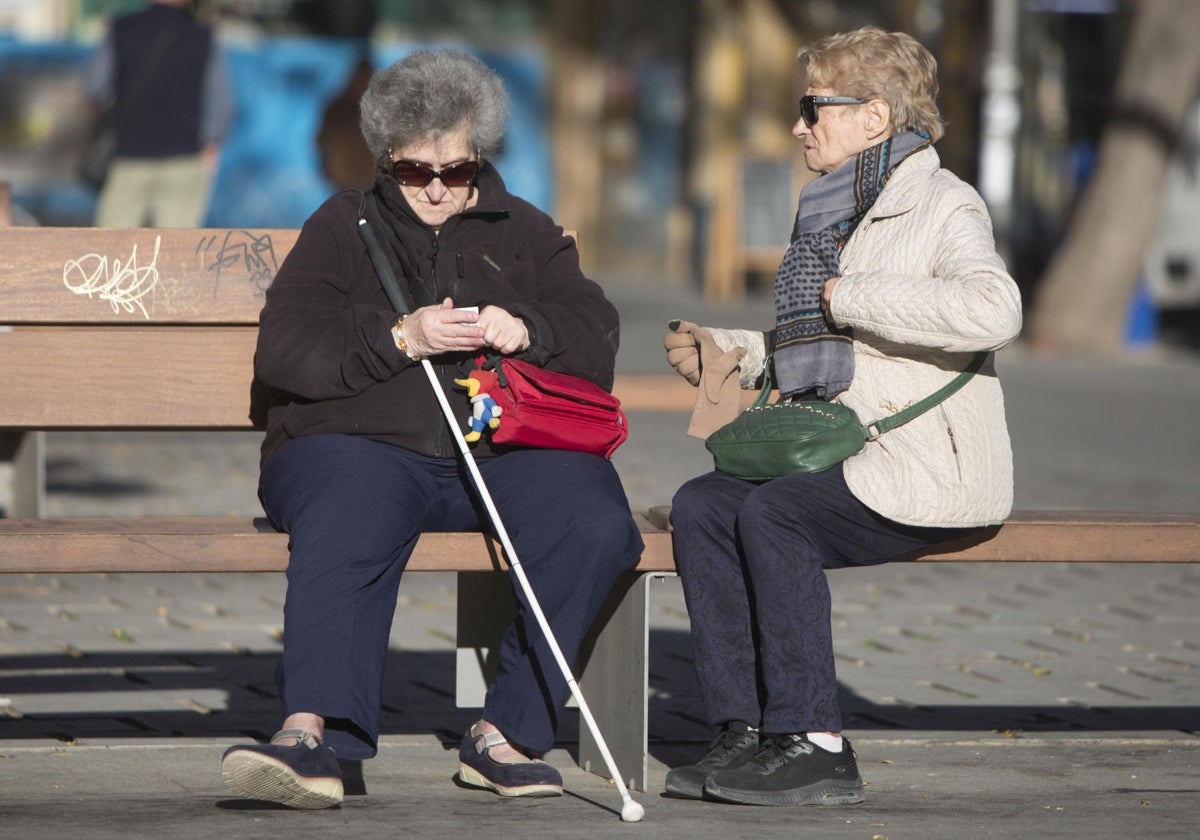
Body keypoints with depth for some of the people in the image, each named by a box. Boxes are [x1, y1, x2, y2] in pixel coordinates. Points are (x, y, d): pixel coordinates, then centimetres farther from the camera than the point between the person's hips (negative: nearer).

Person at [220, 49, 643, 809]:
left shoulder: (527, 234, 24)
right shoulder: (344, 227, 18)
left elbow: (598, 342, 12)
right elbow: (282, 350, 3)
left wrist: (526, 330, -10)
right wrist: (400, 338, -11)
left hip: (506, 446, 2)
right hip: (363, 445, -2)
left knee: (594, 524, -29)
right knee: (348, 529, -37)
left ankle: (506, 733, -24)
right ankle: (314, 733, -49)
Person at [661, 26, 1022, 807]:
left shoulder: (945, 208, -9)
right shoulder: (839, 215, 20)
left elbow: (992, 311, -30)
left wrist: (850, 297, -23)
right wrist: (732, 354, 12)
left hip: (930, 471, -9)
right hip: (846, 461, 9)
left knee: (773, 513, -27)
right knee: (701, 503, -10)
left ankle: (814, 743, -23)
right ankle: (747, 729, -12)